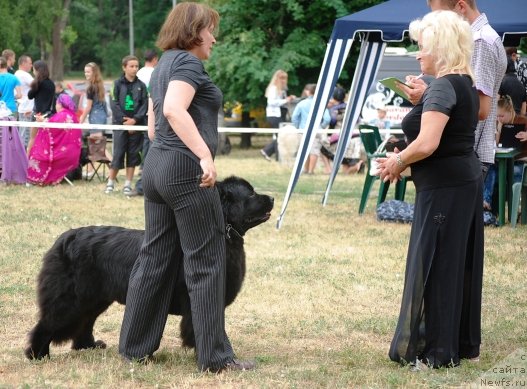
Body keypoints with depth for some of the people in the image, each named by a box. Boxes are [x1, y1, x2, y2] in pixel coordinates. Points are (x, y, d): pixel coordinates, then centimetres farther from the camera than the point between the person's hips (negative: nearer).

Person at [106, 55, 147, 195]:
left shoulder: (141, 85, 6)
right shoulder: (118, 84, 1)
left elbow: (145, 105, 1)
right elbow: (115, 104, -4)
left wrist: (135, 119, -12)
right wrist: (124, 121, -11)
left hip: (136, 125, 2)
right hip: (120, 124, -2)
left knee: (133, 155, 4)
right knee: (118, 154, -3)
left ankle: (128, 185, 10)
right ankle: (110, 183, 7)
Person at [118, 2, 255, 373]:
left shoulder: (164, 64, 19)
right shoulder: (188, 62, -10)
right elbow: (174, 109, -26)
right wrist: (206, 155, -30)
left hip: (156, 165, 10)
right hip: (186, 169, -9)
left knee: (155, 258, 12)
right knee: (206, 262, -5)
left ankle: (135, 346, 15)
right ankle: (215, 355, -3)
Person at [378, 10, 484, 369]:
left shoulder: (442, 87, -17)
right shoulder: (466, 84, 14)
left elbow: (427, 144, -27)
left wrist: (399, 162, -8)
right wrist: (403, 159, 12)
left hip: (443, 187, -10)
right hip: (467, 180, 10)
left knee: (434, 266, -3)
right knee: (460, 264, 15)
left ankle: (436, 351, 3)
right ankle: (465, 343, 23)